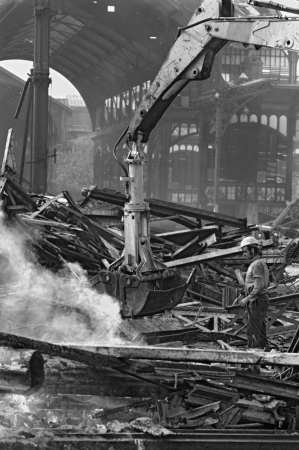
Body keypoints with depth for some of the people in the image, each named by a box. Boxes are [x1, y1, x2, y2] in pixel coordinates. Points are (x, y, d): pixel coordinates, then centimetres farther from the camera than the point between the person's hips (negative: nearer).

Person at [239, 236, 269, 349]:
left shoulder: (257, 265, -17)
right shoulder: (261, 263, 15)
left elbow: (259, 286, -24)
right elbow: (266, 284, 23)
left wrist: (247, 299, -19)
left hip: (256, 302, -10)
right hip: (262, 299, 10)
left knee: (253, 332, -9)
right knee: (260, 331, 13)